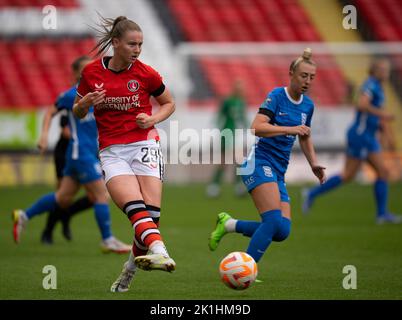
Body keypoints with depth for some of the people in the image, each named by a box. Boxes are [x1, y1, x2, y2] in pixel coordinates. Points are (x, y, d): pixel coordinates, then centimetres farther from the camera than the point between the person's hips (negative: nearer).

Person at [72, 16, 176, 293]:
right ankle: (159, 251, -49)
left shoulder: (145, 73, 0)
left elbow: (169, 103, 15)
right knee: (135, 207, -25)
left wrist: (153, 119, -5)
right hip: (112, 152, 0)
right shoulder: (92, 72, 3)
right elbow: (78, 114, 15)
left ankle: (131, 268, 8)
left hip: (144, 144, 0)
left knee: (151, 211, -14)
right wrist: (84, 103, -9)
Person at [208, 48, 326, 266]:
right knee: (274, 222, -23)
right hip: (260, 163, -8)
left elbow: (305, 137, 29)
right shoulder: (277, 96, -8)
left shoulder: (308, 105, 13)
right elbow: (257, 127, -22)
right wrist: (291, 129, -27)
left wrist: (314, 164, 16)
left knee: (282, 231, -4)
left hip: (279, 172, 8)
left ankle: (228, 224, 11)